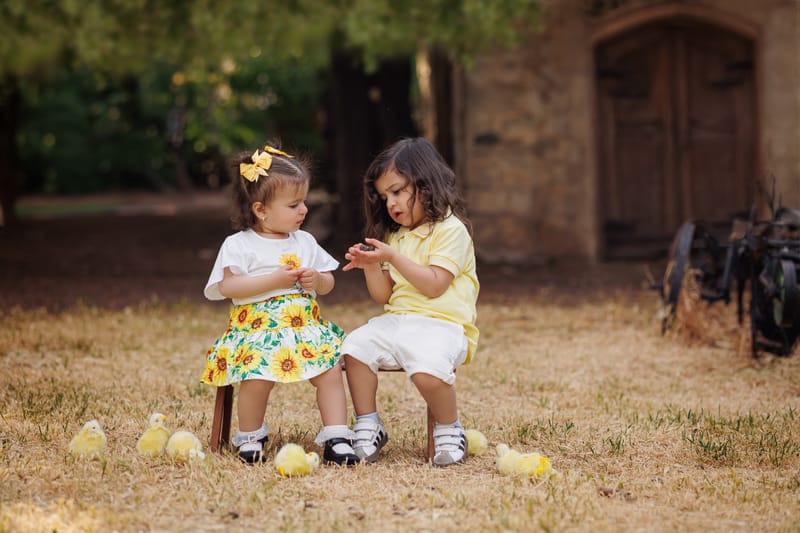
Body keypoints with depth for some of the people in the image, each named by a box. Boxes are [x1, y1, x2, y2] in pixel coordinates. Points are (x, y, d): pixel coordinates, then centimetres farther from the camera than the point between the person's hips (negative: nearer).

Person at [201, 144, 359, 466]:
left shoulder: (305, 241, 16)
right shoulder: (239, 245, 0)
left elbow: (328, 282, 21)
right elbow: (228, 286, -11)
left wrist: (318, 280, -3)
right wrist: (275, 280, -15)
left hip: (306, 327, 5)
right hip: (257, 327, -4)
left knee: (331, 370, -18)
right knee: (259, 376, -28)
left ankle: (337, 439, -13)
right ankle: (250, 438, -3)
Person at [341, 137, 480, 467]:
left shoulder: (451, 230, -4)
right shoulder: (396, 235, 20)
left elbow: (434, 285, -14)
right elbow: (384, 295, 18)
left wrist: (394, 258, -15)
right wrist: (371, 266, 0)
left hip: (440, 324, -7)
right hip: (396, 321, 8)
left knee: (427, 369, -35)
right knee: (356, 346, -17)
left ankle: (450, 430, -9)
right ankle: (368, 427, -8)